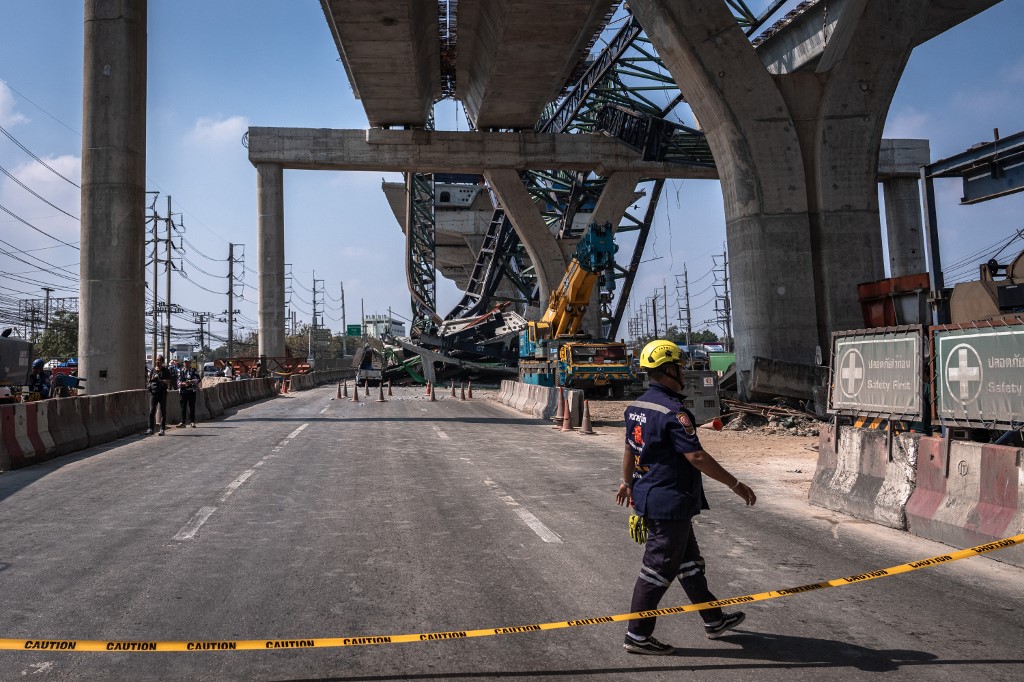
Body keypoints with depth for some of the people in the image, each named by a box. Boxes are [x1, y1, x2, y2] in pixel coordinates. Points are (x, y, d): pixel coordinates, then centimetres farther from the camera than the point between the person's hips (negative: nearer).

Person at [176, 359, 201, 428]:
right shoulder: (180, 371, 9)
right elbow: (178, 380, 5)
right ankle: (182, 422, 6)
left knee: (192, 407, 2)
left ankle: (193, 422, 9)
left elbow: (199, 379, -4)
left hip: (191, 391, -2)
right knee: (183, 407, 3)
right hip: (183, 391, 2)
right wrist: (182, 383, -16)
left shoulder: (194, 370, 3)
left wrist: (191, 381, -19)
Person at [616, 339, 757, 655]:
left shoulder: (637, 407, 6)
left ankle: (714, 620, 35)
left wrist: (627, 482, 31)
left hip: (649, 496, 10)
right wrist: (735, 484, -18)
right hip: (671, 502, -10)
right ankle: (637, 636, 11)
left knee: (689, 561, 21)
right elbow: (696, 456, -26)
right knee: (658, 569, 1)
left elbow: (630, 449, 18)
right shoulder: (673, 412, -23)